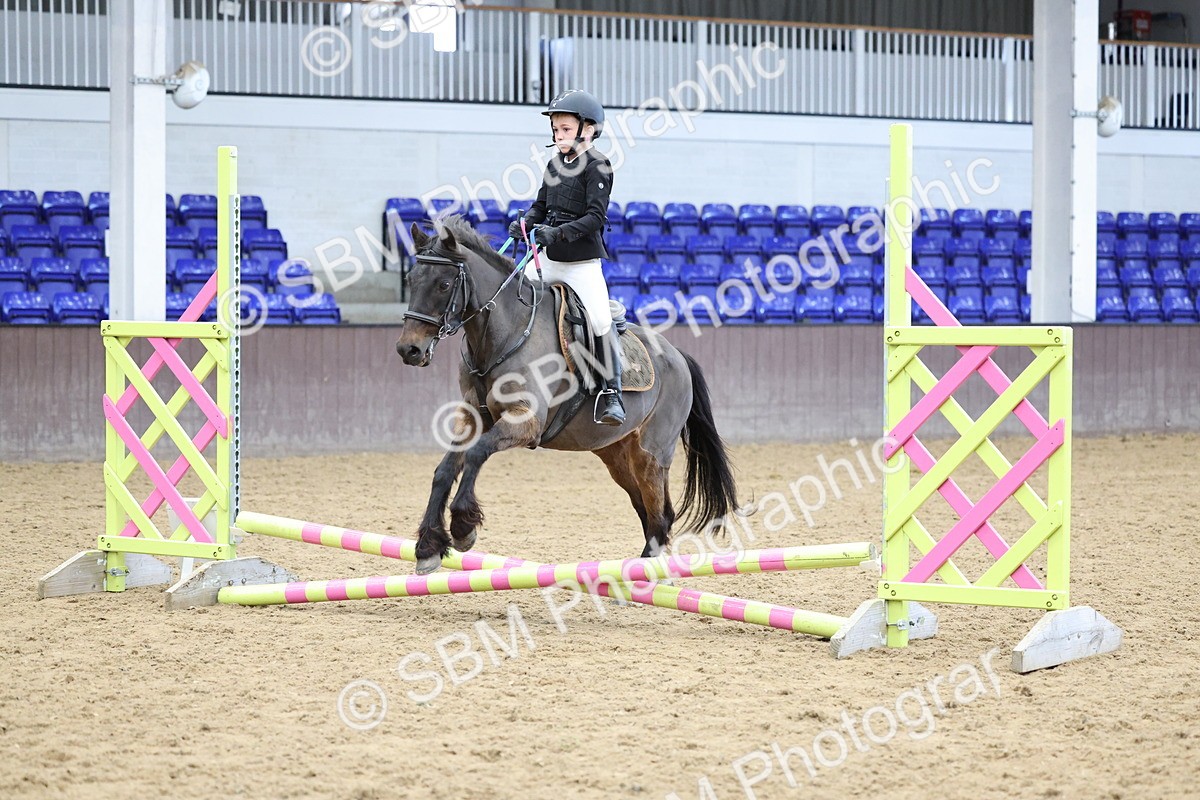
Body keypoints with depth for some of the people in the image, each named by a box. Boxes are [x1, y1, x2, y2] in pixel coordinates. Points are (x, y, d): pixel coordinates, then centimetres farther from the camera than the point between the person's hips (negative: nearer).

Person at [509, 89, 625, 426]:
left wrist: (558, 233, -28)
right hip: (549, 259, 7)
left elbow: (595, 217, -18)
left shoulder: (597, 167, -10)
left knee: (601, 322, -15)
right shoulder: (555, 164, 12)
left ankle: (612, 392, -7)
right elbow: (541, 204, 17)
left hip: (582, 262, -7)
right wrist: (526, 223, -5)